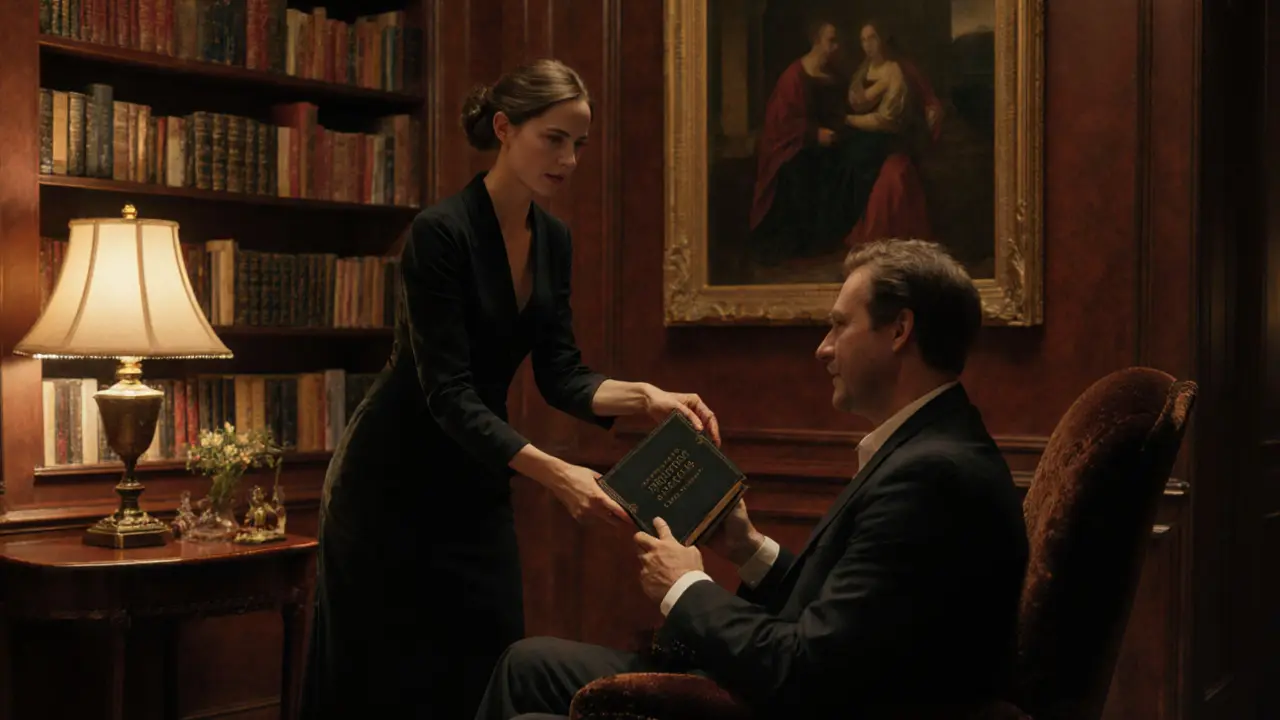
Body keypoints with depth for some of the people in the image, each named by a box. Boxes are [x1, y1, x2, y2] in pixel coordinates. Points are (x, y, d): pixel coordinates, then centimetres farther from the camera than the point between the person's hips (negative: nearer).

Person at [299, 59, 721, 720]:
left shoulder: (554, 240, 2)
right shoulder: (440, 232, -22)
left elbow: (558, 374, 0)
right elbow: (446, 392, -26)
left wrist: (644, 397, -17)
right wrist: (554, 472, -35)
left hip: (476, 485, 7)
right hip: (393, 483, -7)